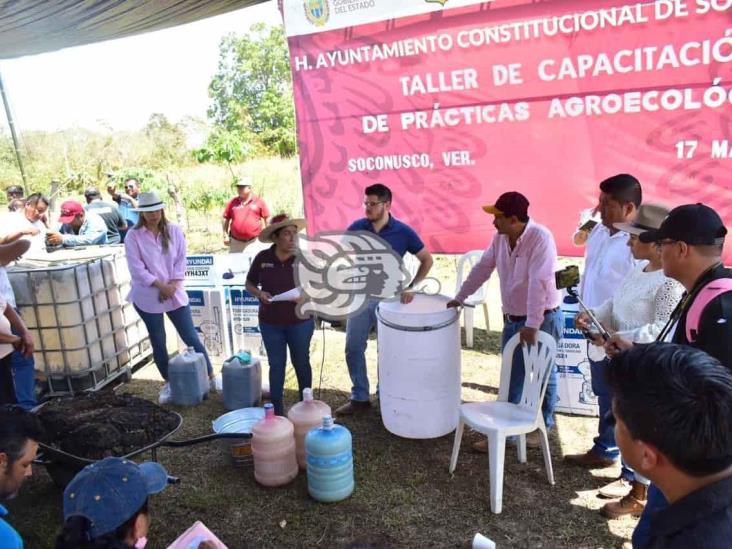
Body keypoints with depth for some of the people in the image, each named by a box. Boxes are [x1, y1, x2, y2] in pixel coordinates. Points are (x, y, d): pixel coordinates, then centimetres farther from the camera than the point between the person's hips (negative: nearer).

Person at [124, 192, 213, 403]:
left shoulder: (174, 231, 1)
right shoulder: (133, 236, -6)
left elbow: (181, 260, 0)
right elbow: (137, 268, -11)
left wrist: (173, 285, -12)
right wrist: (160, 286, -15)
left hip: (175, 294, 1)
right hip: (148, 297, -1)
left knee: (191, 338, 4)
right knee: (158, 343, 10)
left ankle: (210, 376, 15)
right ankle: (168, 383, 25)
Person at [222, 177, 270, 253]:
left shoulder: (259, 202, 2)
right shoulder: (232, 202, 8)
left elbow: (266, 220, 4)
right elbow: (226, 219, 13)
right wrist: (225, 235, 7)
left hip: (254, 241, -2)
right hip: (236, 242, 3)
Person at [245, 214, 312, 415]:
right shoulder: (262, 258, -8)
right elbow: (249, 284, 4)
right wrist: (259, 294, -16)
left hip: (300, 322, -1)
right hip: (270, 323, 1)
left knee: (301, 362, 15)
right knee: (276, 364, 13)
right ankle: (276, 407, 28)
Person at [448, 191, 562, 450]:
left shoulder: (540, 238, -23)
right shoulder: (501, 237, -1)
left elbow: (539, 283, -28)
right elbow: (483, 267, 9)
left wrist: (532, 325, -30)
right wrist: (460, 297, 14)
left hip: (542, 319, -7)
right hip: (512, 319, 7)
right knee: (512, 378, 15)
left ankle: (542, 426, 28)